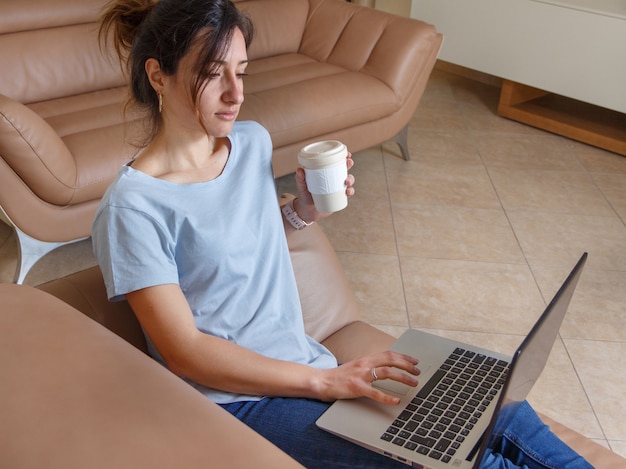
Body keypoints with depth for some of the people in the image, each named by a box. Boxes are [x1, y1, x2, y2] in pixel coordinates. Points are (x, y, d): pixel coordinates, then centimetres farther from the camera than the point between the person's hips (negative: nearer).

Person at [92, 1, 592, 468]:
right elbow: (185, 351, -16)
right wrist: (321, 381, -21)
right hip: (241, 401, -6)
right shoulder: (133, 208, -15)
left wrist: (302, 213, 1)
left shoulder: (253, 142, 5)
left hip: (307, 362, 6)